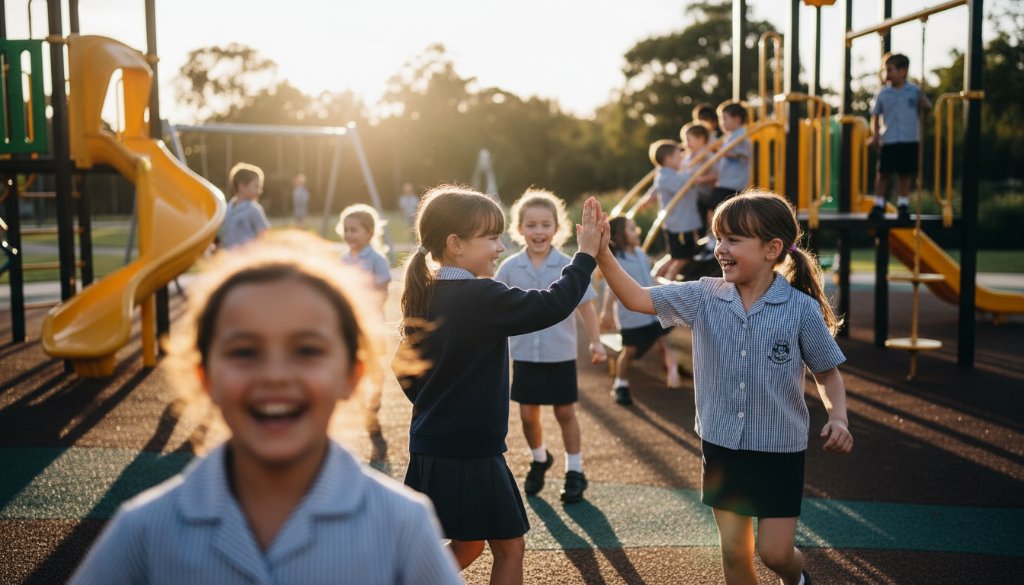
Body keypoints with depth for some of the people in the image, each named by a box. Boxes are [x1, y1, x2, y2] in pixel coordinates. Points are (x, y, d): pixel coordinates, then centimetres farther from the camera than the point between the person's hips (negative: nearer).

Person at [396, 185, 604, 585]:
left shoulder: (425, 296, 5)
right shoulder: (481, 297, -21)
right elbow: (552, 305, -24)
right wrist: (586, 254, -12)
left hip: (432, 449, 8)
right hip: (470, 456, -8)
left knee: (468, 543, 24)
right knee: (509, 547, 10)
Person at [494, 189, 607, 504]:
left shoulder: (568, 266, -8)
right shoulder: (510, 268, -3)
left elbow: (585, 305, -4)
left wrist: (596, 342, -9)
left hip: (561, 355, -2)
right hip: (524, 355, 2)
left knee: (565, 413, 8)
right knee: (528, 414, 9)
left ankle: (575, 471, 23)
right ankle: (539, 460, 35)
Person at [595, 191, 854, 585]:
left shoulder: (802, 309, -14)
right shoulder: (705, 297, -7)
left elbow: (828, 374, -2)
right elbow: (638, 299, -10)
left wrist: (838, 418, -20)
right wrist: (601, 255, -22)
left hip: (780, 450, -3)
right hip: (721, 446, 3)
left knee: (774, 552, 4)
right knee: (734, 551, 11)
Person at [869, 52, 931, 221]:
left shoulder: (914, 91, 2)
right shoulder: (882, 94, 3)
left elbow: (927, 108, 4)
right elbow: (875, 115, 8)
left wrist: (923, 102, -18)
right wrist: (875, 134, -4)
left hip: (910, 140, 0)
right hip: (888, 140, 0)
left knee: (905, 174, 7)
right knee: (883, 173, 0)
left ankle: (903, 206, 16)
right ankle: (879, 205, 8)